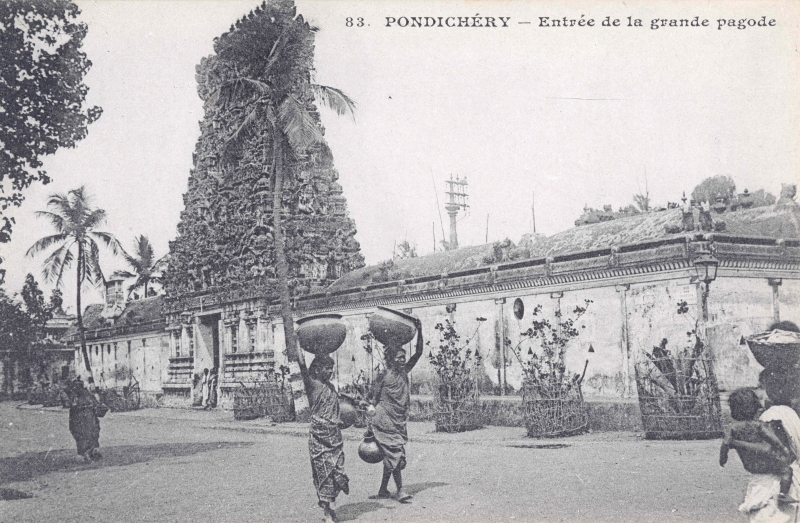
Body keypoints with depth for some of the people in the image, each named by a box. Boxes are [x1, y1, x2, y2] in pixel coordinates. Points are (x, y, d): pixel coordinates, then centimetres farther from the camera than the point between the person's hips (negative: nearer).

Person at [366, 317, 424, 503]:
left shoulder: (404, 372, 6)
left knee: (391, 457, 10)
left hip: (399, 422, 6)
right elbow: (373, 398, -1)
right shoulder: (384, 377, -7)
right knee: (395, 455, -9)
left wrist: (419, 331, -9)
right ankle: (400, 489, -4)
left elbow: (418, 353, 0)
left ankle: (383, 490, 19)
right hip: (385, 422, -6)